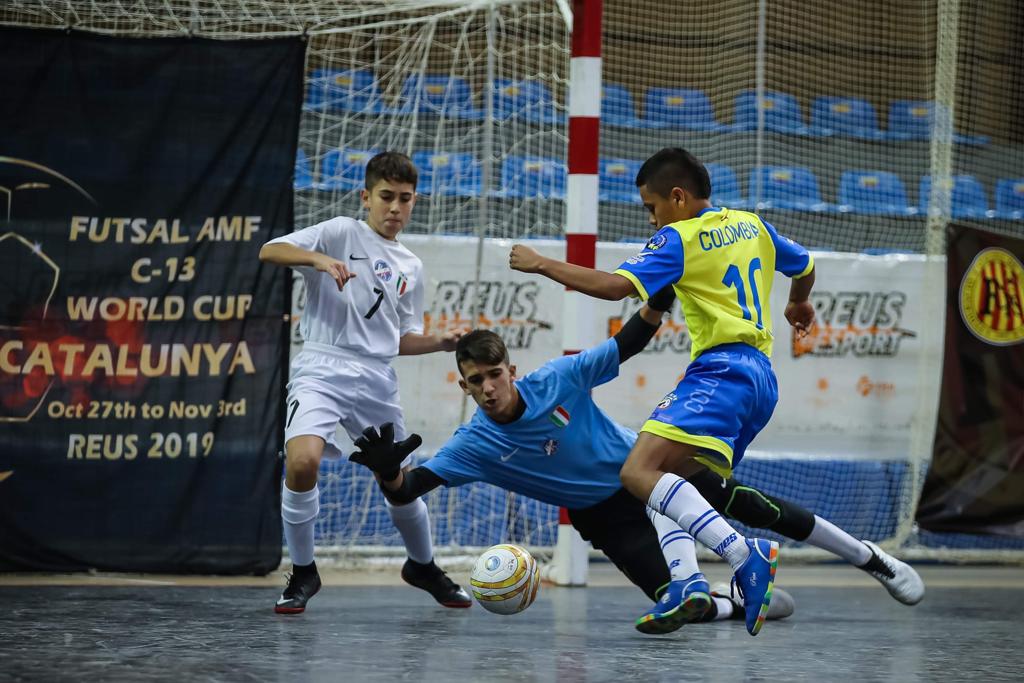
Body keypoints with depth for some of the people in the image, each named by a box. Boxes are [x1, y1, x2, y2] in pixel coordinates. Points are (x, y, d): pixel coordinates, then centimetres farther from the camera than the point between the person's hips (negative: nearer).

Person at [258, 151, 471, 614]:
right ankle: (303, 574, -7)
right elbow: (270, 251, -11)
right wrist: (320, 260, -27)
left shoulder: (410, 268, 17)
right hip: (322, 369, -5)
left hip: (377, 380, 5)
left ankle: (423, 566, 40)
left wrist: (441, 343, 6)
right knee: (302, 461, -27)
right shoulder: (341, 233, 1)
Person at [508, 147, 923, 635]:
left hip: (722, 371, -10)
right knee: (669, 481, 16)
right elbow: (805, 266, 36)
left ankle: (746, 556, -36)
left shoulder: (680, 239, -4)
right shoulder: (751, 225, 19)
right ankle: (685, 586, -2)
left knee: (640, 471, -23)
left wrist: (539, 264, -4)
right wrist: (799, 303, 59)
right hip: (761, 378, 10)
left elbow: (615, 286, -14)